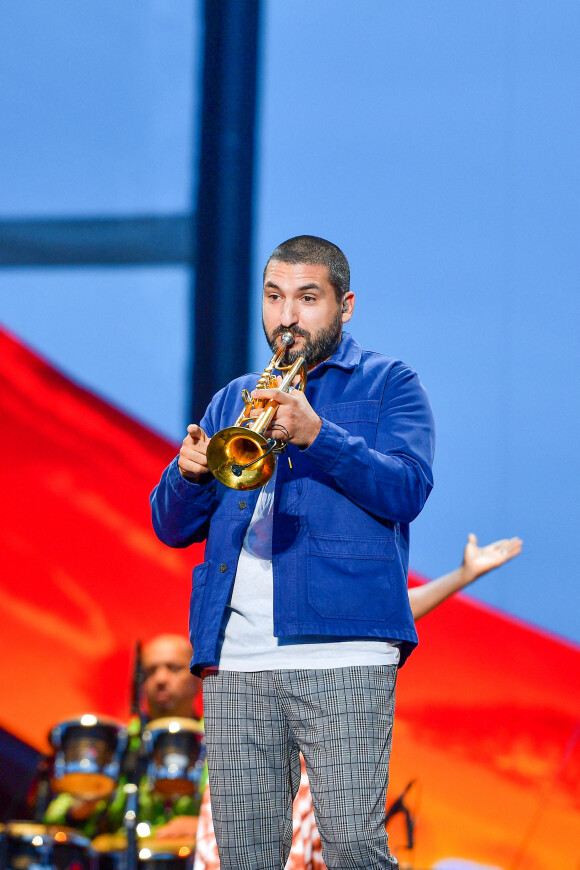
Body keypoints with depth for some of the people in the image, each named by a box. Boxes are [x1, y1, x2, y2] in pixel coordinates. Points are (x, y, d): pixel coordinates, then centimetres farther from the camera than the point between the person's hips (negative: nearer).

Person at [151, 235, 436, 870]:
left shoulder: (387, 383, 11)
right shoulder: (232, 400, 24)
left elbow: (408, 489, -6)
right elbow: (172, 528, 19)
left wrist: (317, 435, -18)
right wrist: (187, 474, -4)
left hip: (342, 653, -4)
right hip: (233, 659, 4)